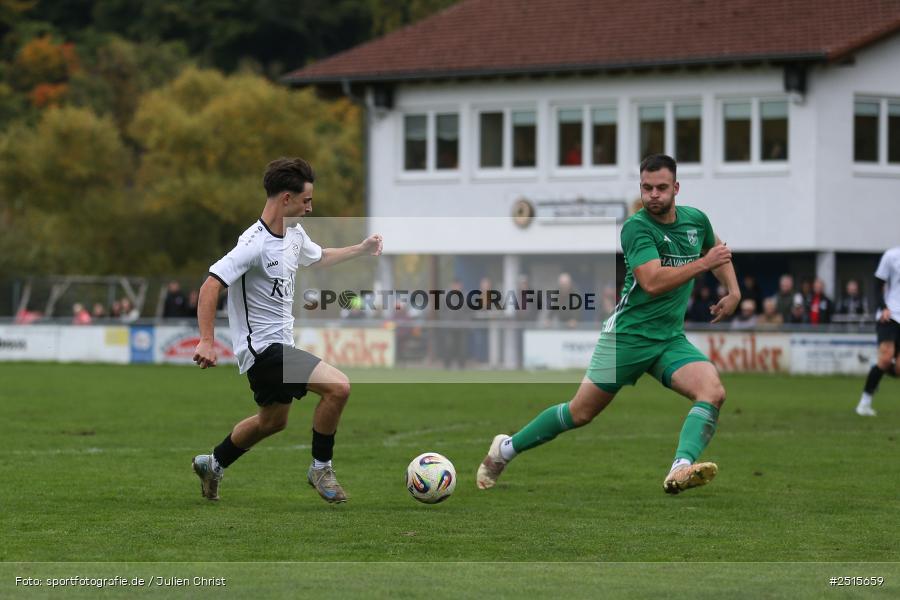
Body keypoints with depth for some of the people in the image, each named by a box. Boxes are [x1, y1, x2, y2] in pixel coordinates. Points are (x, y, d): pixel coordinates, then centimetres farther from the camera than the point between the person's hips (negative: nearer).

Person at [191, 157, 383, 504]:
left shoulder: (294, 235, 7)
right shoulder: (255, 244, -23)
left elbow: (319, 257, 30)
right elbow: (210, 286, -27)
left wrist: (362, 249, 31)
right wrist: (207, 341, -34)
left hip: (278, 347, 10)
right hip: (263, 348, -10)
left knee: (273, 421, 27)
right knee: (338, 386, -21)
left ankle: (213, 465, 45)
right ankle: (321, 468, -5)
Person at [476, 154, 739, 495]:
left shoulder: (696, 220, 5)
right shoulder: (636, 228, -15)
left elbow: (716, 250, 29)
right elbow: (652, 282, -29)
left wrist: (733, 291, 16)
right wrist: (704, 263, -25)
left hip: (671, 338, 5)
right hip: (628, 334, -5)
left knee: (713, 392, -23)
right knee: (581, 413, 1)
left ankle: (680, 470, -41)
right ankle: (505, 449, 22)